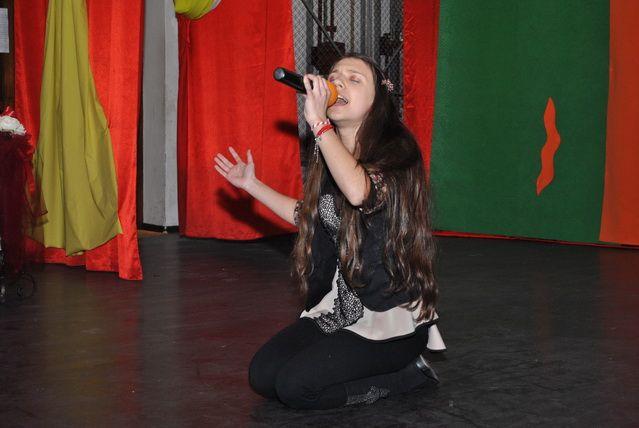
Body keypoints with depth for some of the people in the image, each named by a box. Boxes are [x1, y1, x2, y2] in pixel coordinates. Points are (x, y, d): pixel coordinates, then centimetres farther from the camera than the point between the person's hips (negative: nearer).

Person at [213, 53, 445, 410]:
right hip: (337, 306, 8)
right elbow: (310, 217, 23)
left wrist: (317, 121, -30)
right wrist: (251, 184, 23)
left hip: (393, 314, -7)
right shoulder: (330, 155, 8)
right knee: (262, 375, -8)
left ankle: (405, 373, 1)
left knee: (295, 386, -20)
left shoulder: (397, 149, -14)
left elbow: (361, 192, -36)